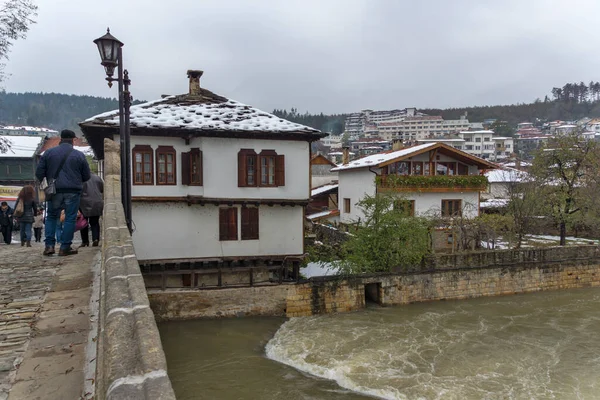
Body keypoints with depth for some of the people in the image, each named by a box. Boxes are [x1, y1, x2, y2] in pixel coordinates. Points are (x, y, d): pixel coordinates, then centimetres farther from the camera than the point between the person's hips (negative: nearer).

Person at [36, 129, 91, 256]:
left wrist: (42, 182, 24)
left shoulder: (48, 153, 4)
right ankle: (65, 247, 3)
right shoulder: (79, 155, 0)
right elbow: (86, 176, 5)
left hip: (55, 190, 2)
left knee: (51, 217, 15)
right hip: (73, 191, -2)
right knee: (70, 218, 3)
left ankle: (49, 245, 7)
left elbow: (39, 173, 4)